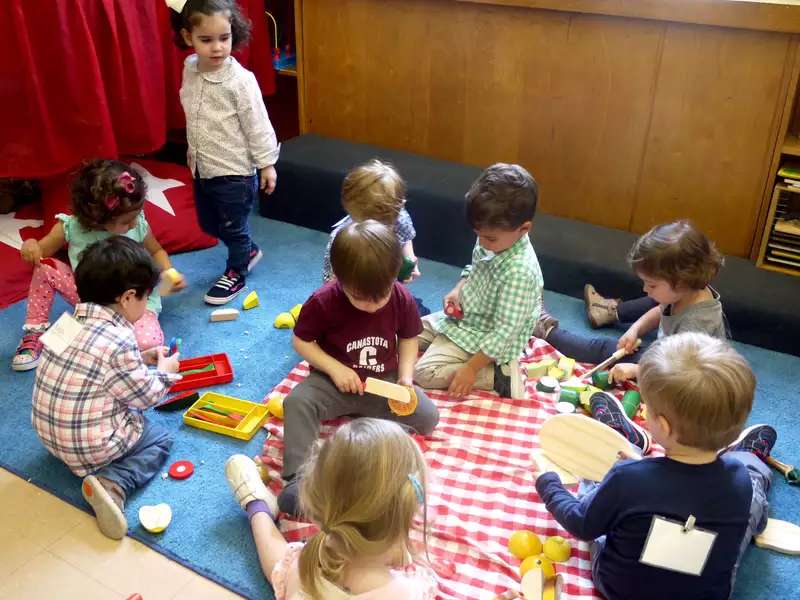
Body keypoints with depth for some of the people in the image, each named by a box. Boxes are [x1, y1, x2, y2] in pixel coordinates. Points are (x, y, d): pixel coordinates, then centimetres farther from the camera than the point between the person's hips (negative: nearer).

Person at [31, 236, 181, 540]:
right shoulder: (118, 341, -26)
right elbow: (144, 396, -15)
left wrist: (140, 359, 11)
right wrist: (165, 373, 2)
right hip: (91, 446, -8)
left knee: (134, 416, 28)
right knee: (161, 439, 14)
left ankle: (106, 480, 4)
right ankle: (112, 484, -10)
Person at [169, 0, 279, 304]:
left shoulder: (240, 80, -23)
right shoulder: (190, 68, -3)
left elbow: (258, 125, -15)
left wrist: (266, 163, -10)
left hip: (234, 172, -7)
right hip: (202, 168, 7)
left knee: (233, 227, 10)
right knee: (208, 223, 22)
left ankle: (236, 274, 34)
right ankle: (249, 250, 46)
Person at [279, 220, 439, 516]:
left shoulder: (402, 299, -12)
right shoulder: (323, 301, -19)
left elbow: (408, 338, 4)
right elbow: (301, 340, -8)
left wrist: (405, 377, -12)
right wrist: (334, 368, -20)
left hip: (384, 382, 3)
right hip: (335, 381, -2)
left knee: (427, 417, -14)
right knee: (297, 402, -30)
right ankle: (297, 479, -29)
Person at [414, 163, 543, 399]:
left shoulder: (520, 271, -33)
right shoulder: (492, 241, -9)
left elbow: (504, 332, -30)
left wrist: (471, 368, -26)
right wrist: (458, 290, -6)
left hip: (483, 338, -9)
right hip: (463, 316, 9)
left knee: (425, 373, -18)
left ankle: (499, 376, -12)